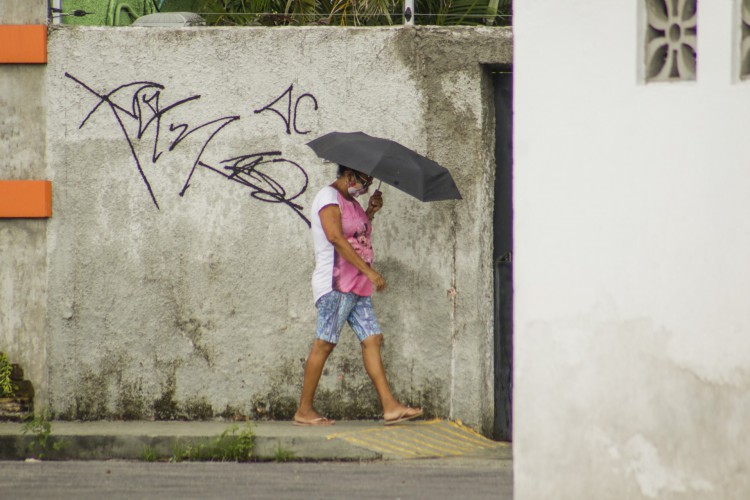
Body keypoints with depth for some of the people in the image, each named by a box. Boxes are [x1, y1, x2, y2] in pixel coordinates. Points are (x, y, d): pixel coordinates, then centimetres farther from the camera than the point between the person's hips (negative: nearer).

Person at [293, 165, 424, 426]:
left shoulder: (351, 202, 20)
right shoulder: (328, 197, -8)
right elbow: (336, 237, -20)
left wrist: (370, 211, 7)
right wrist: (368, 270, -23)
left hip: (358, 287, 9)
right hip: (335, 284, -9)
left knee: (372, 339, 1)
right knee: (324, 344, -7)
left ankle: (390, 407, -3)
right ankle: (304, 411, -3)